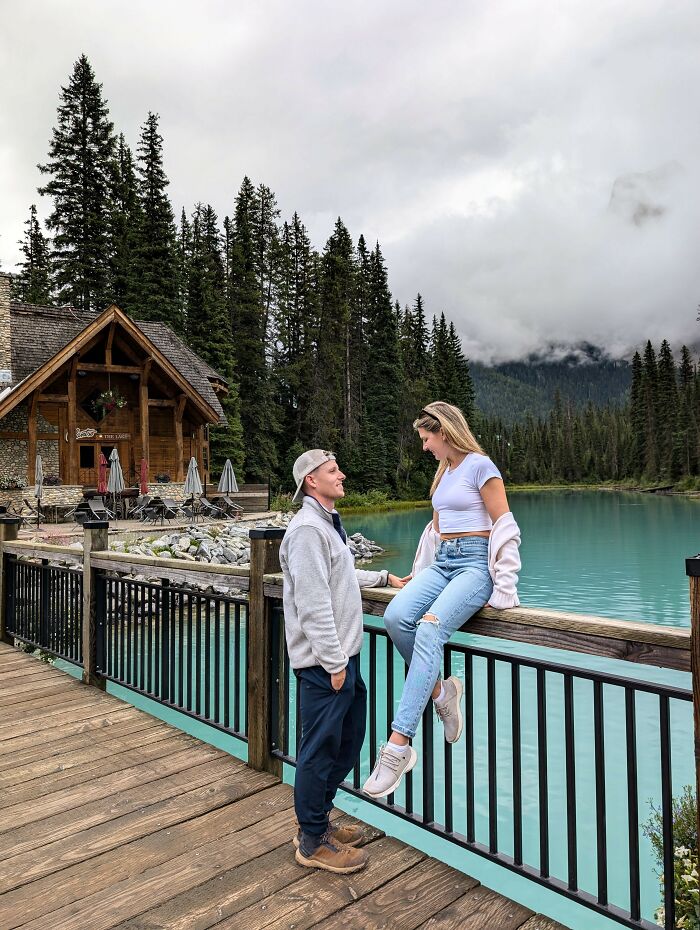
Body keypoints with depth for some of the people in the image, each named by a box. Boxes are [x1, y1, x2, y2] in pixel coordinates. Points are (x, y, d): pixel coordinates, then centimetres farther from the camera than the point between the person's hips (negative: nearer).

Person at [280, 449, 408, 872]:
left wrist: (383, 578, 25)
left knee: (348, 742, 20)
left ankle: (319, 819, 38)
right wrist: (334, 662, -21)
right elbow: (314, 604, -23)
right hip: (324, 662, -10)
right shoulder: (307, 528, -19)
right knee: (321, 749, 4)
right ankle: (313, 842, 22)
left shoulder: (329, 524, 14)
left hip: (344, 655, 10)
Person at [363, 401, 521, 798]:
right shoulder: (443, 472, 19)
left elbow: (505, 527, -9)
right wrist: (419, 576, 24)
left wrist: (503, 589, -12)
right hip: (443, 562, 7)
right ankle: (440, 690, -2)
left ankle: (399, 744, -30)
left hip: (476, 562, -7)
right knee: (397, 615, -22)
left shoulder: (480, 466, -5)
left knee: (430, 629, -30)